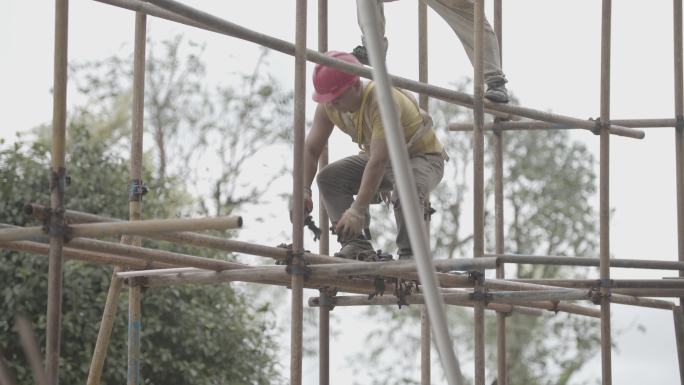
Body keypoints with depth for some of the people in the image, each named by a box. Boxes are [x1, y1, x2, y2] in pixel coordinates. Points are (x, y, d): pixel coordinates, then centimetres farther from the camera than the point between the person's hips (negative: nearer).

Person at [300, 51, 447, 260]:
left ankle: (409, 255, -23)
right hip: (380, 158, 7)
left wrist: (358, 210, -43)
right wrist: (303, 190, -27)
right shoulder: (329, 106, -14)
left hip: (423, 156, -7)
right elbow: (310, 149, -10)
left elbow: (379, 161, -40)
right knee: (328, 177, -13)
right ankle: (356, 245, -14)